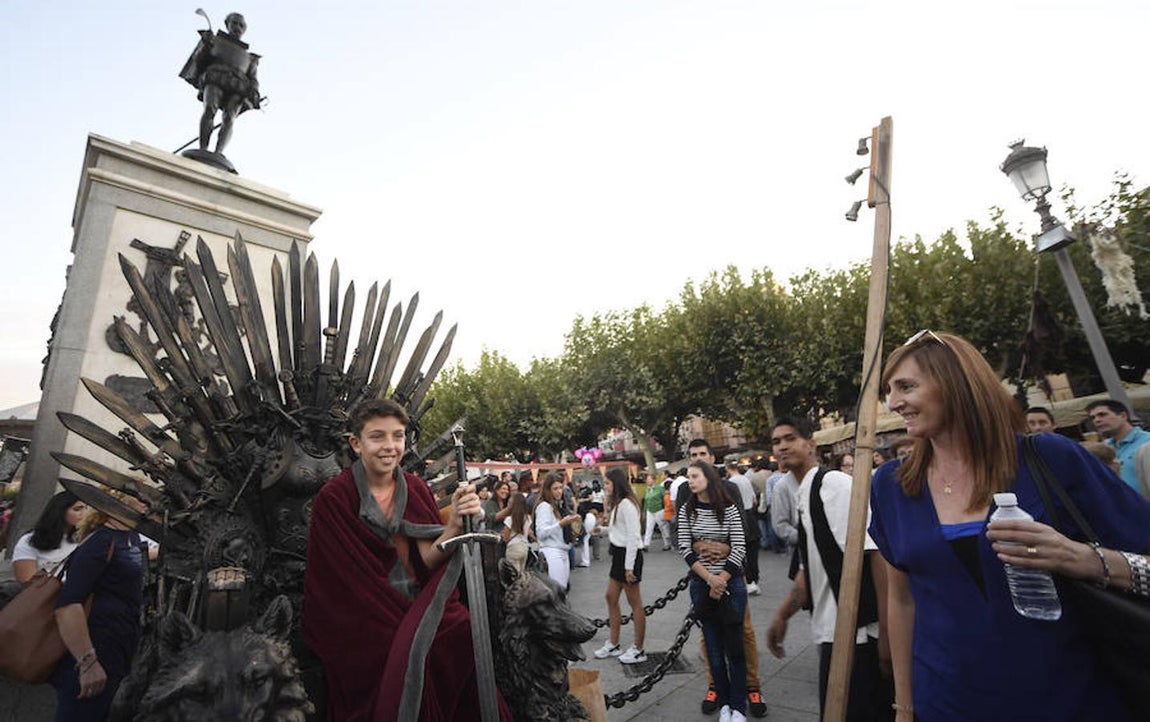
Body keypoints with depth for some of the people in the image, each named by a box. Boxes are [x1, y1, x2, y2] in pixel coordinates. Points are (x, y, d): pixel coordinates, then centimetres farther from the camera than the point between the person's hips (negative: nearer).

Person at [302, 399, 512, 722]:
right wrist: (406, 627, -15)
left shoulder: (417, 489, 3)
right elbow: (346, 583, -7)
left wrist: (455, 525, -24)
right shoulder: (333, 500, -8)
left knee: (467, 632, -22)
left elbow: (426, 561, -4)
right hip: (364, 621, -3)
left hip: (419, 610, 4)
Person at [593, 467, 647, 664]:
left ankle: (638, 650, 17)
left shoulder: (626, 504, -20)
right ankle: (613, 644, 28)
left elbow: (633, 536, -22)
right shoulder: (616, 503, 12)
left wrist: (629, 566, -21)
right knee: (611, 596, 15)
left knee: (634, 602, 3)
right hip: (618, 553, 10)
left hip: (629, 554, -10)